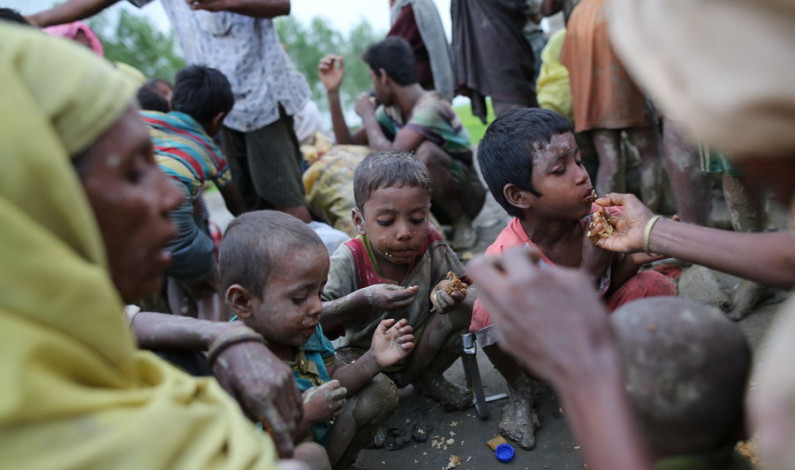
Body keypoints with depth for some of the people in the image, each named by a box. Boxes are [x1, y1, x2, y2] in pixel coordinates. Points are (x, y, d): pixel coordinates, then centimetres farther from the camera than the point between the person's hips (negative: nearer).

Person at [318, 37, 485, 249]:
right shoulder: (391, 110, -1)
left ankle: (462, 226, -13)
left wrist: (367, 114, -18)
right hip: (429, 197, 7)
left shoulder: (431, 105, -25)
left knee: (425, 152, -35)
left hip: (467, 197, -6)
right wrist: (332, 92, -8)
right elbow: (349, 145, -3)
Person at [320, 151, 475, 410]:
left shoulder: (431, 245, -18)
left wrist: (445, 290, -30)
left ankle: (427, 376, 5)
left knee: (468, 307, -19)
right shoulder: (350, 259, -26)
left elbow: (459, 287, -5)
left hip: (421, 346, 3)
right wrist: (364, 299, -47)